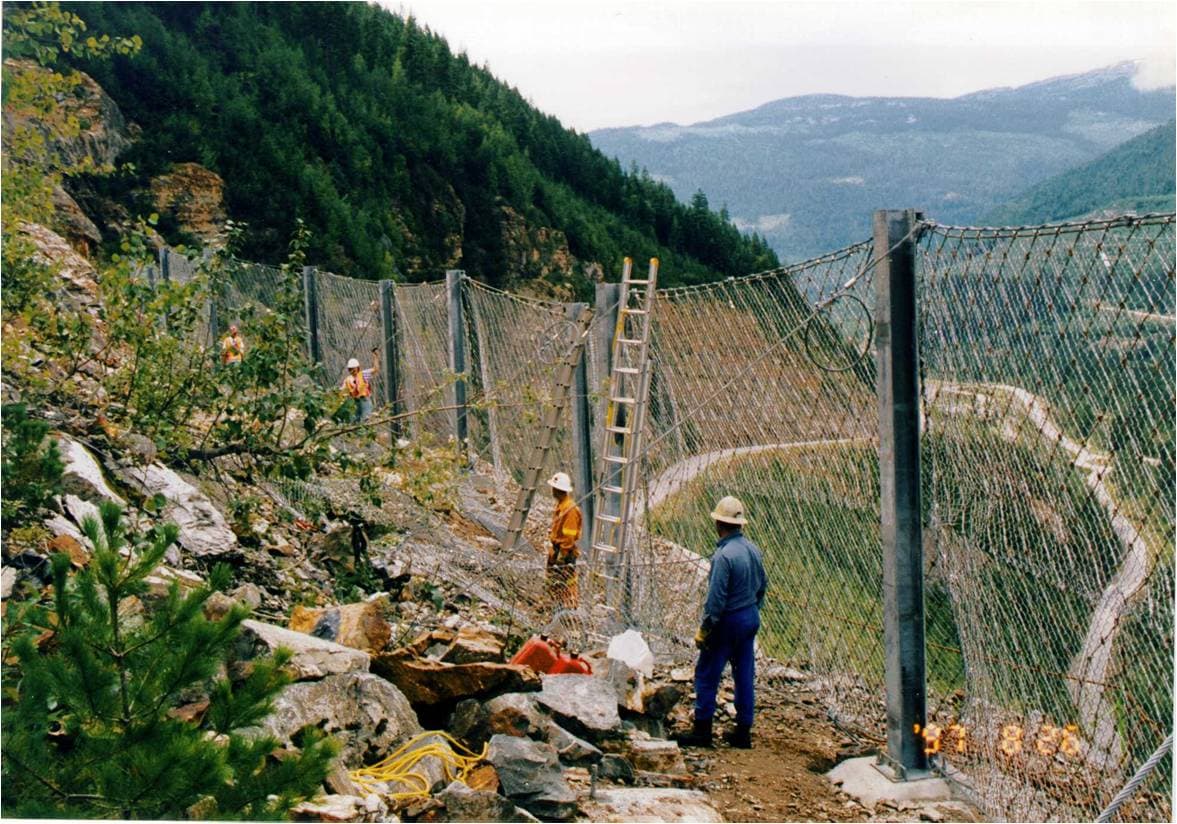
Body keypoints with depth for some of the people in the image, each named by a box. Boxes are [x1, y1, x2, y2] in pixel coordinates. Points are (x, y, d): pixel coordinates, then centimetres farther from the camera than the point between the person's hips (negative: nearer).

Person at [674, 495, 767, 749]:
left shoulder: (723, 555, -23)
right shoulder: (753, 549, 2)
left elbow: (716, 598, -23)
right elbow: (763, 584, 13)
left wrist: (704, 630, -15)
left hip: (728, 622, -8)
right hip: (751, 618, 8)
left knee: (707, 676, 4)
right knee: (745, 676, 12)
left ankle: (702, 730, 9)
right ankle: (743, 732, 18)